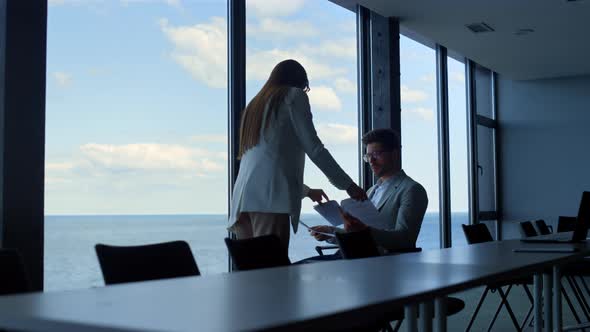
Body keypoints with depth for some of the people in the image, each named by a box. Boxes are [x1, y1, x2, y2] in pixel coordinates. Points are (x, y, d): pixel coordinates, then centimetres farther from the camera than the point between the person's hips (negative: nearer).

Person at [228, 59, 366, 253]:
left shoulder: (255, 104, 31)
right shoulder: (294, 96, 10)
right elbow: (313, 148, 1)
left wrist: (305, 191, 44)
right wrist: (348, 185, 7)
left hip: (242, 198, 7)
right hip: (270, 198, -7)